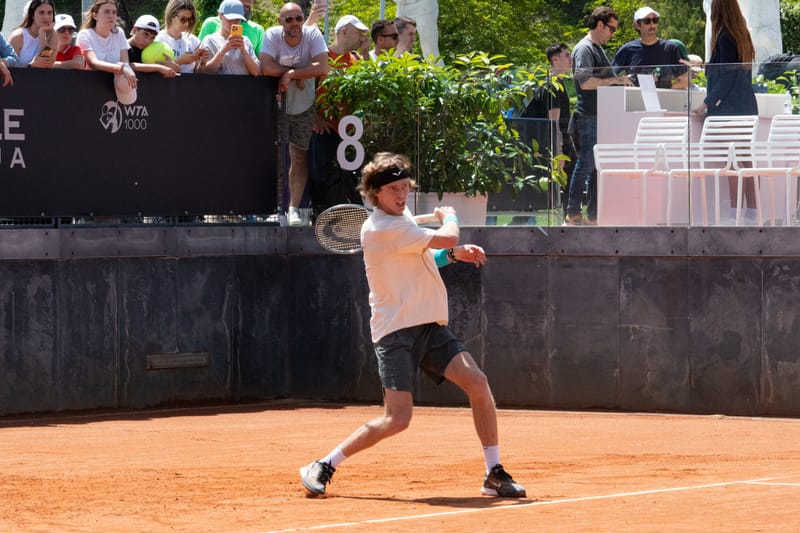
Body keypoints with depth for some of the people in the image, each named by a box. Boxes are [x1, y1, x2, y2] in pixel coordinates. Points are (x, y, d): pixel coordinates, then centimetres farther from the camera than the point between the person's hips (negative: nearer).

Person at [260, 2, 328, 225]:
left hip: (304, 106, 1)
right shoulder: (272, 35, -16)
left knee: (300, 156, 4)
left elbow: (322, 68, -25)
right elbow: (266, 68, -29)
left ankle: (294, 209, 8)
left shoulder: (312, 35, -14)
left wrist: (290, 74, -25)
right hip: (276, 104, -1)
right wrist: (299, 73, -23)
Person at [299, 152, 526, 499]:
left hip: (429, 326, 8)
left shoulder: (402, 219, 14)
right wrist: (450, 217, 5)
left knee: (477, 382, -10)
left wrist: (453, 254, 11)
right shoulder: (383, 228, -17)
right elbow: (447, 237, -19)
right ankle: (323, 467, 2)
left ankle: (494, 475, -3)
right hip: (396, 330, -8)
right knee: (397, 419, -14)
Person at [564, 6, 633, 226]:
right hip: (587, 117, -10)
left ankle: (593, 215, 10)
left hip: (601, 118, 10)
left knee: (598, 167, 8)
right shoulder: (584, 49, -10)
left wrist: (620, 81, 12)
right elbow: (585, 82, -21)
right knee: (585, 165, -8)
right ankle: (573, 213, -3)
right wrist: (615, 80, -18)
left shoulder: (598, 49, 20)